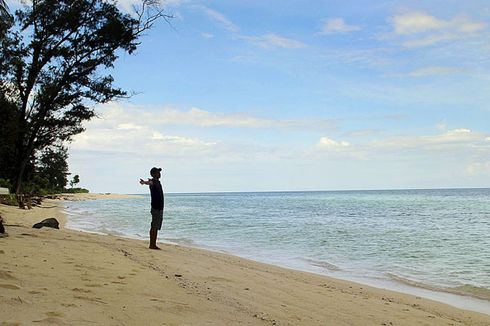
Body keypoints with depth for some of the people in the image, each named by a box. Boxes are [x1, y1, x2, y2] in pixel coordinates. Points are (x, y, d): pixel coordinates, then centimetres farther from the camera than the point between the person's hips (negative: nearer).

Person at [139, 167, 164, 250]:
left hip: (160, 208, 9)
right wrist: (144, 182, -58)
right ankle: (151, 245, -5)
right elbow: (149, 182, -39)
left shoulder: (157, 182, 13)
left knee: (156, 227, 11)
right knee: (154, 227, -7)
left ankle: (154, 244, 16)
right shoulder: (153, 182, -15)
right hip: (156, 208, -9)